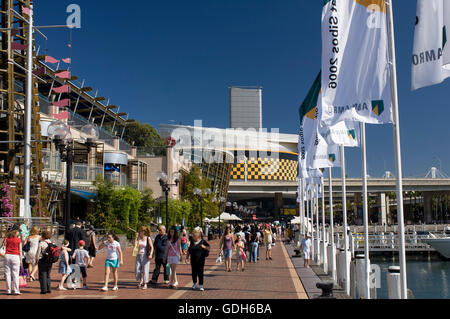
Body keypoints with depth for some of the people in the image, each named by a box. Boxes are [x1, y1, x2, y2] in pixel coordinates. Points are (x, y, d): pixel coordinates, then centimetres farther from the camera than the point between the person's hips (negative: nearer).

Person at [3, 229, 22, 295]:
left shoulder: (6, 239, 10)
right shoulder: (18, 240, 4)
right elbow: (20, 251, 3)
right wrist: (21, 260, 6)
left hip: (7, 255, 3)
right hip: (15, 256, -3)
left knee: (7, 273, 6)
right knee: (15, 274, -1)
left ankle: (8, 290, 6)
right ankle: (16, 290, -2)